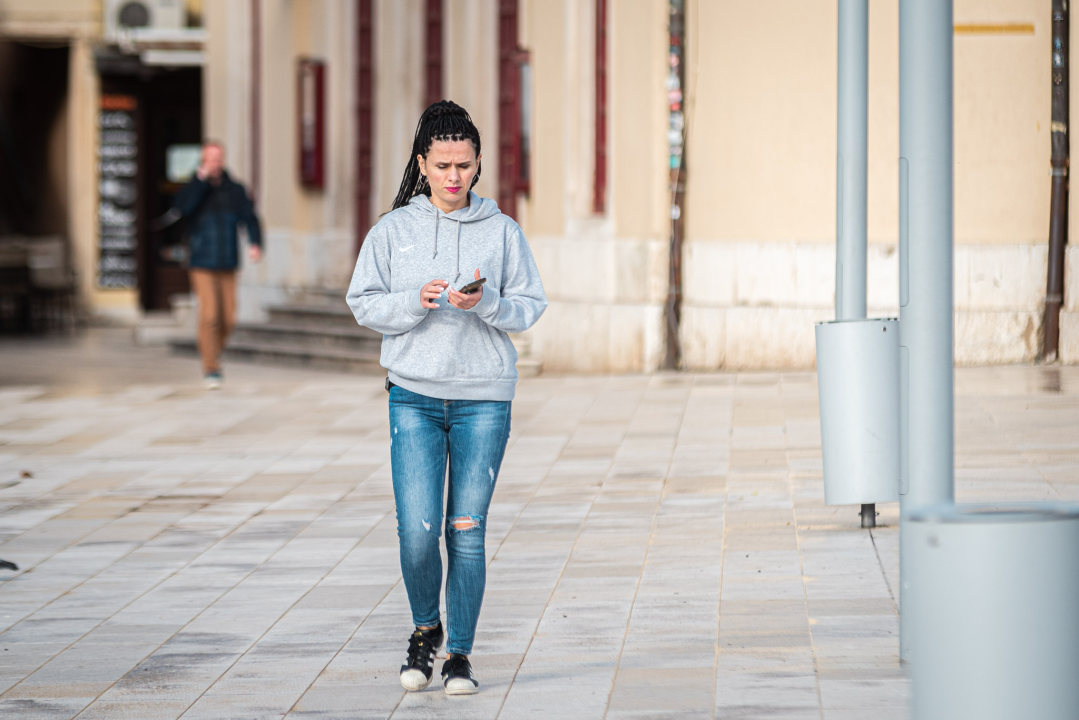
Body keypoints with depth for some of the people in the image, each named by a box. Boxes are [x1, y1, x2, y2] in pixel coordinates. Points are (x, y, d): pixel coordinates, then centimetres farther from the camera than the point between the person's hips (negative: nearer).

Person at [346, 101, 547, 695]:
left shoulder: (501, 232, 3)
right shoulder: (394, 230, 3)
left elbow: (530, 305, 2)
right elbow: (363, 302, 2)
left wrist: (487, 303, -17)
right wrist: (415, 302, -15)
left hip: (484, 399, 0)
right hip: (414, 395, 0)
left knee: (467, 532, 1)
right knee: (417, 532, -6)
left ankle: (460, 654, 13)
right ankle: (425, 629, 21)